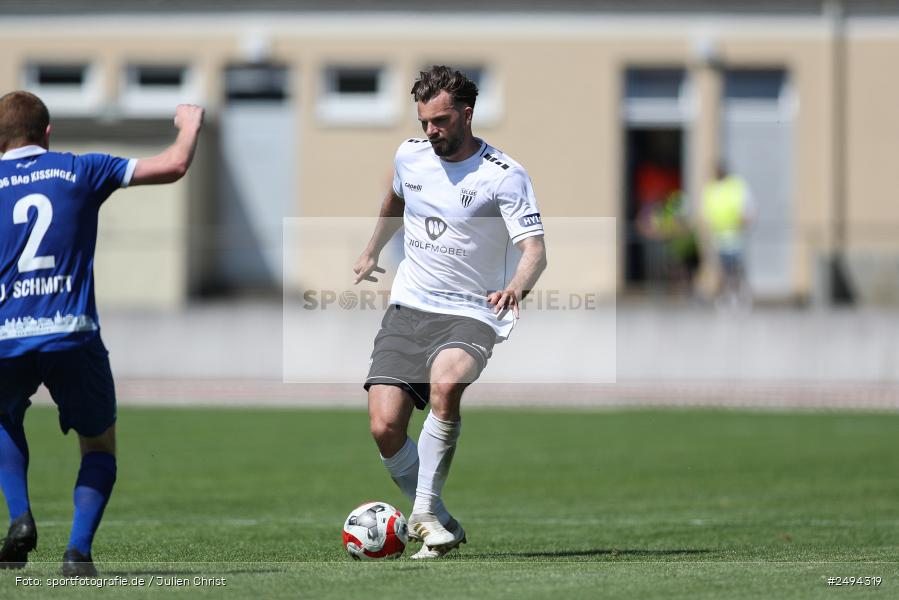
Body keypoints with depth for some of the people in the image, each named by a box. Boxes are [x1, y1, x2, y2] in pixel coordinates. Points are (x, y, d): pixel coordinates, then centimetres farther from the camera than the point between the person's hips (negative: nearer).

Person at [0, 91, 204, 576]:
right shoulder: (80, 171, 10)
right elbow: (173, 166, 12)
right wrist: (190, 127, 31)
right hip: (71, 335, -1)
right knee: (100, 442, 21)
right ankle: (78, 551, 1)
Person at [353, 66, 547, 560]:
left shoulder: (503, 176, -10)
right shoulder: (409, 155, 7)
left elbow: (535, 250, -17)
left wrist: (515, 287, -38)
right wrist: (371, 252, 43)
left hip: (470, 315, -4)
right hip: (407, 309, 5)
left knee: (445, 384, -36)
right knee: (384, 428, -15)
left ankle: (424, 514, -24)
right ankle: (438, 522, 4)